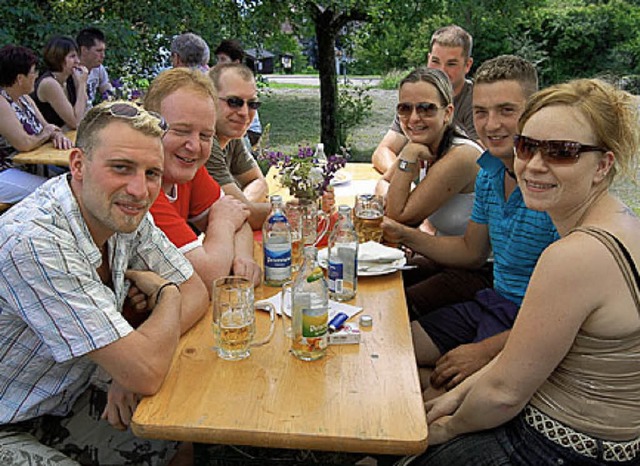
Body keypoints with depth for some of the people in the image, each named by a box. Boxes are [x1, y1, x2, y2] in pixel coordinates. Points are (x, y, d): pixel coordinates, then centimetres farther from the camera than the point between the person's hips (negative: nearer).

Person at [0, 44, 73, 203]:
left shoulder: (24, 99, 11)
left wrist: (58, 135, -9)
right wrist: (47, 133, -5)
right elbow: (24, 144, -24)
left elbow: (46, 126, 15)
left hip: (29, 168, 8)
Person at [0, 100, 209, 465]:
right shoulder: (33, 243, -33)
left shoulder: (124, 212, -9)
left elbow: (195, 291, -1)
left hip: (67, 398, 7)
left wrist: (137, 357, -19)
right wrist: (168, 292, -14)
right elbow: (145, 374, -34)